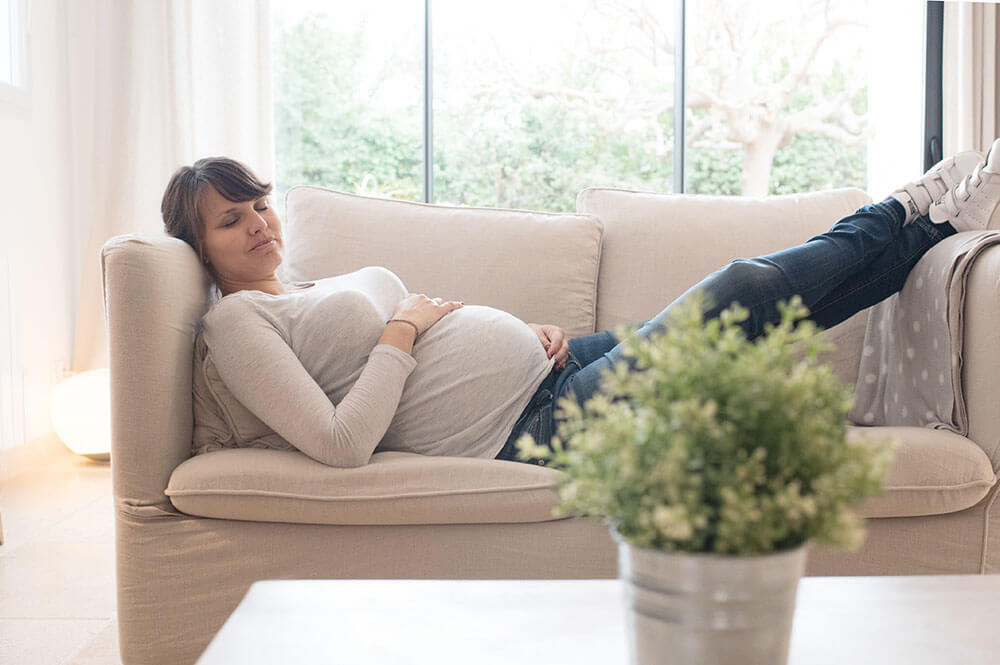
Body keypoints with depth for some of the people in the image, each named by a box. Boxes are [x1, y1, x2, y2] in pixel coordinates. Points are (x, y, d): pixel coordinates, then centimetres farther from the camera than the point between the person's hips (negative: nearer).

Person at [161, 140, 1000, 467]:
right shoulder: (238, 322, -5)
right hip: (535, 425, -8)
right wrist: (402, 330, -13)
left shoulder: (332, 286, 19)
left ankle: (927, 216, 22)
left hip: (551, 368, 9)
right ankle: (916, 215, 16)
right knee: (745, 289, -8)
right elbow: (342, 443, -19)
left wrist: (528, 330, 5)